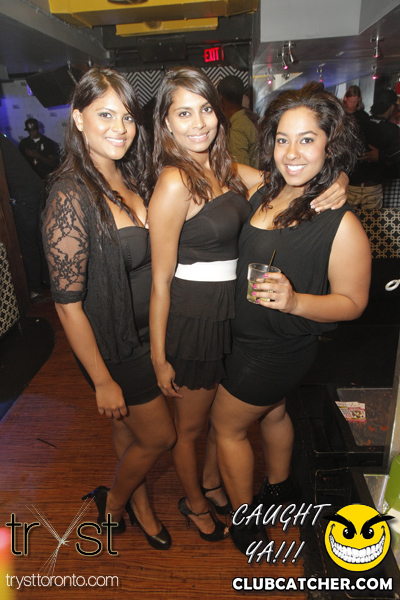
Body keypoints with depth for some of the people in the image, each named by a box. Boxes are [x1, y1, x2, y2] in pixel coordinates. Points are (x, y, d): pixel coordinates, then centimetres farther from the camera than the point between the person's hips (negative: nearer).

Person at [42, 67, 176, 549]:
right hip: (112, 344, -6)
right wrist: (102, 381, -16)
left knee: (129, 428, 25)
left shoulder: (132, 179, 2)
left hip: (148, 333, 7)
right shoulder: (71, 196, -23)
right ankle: (113, 502, 42)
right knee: (159, 436, 11)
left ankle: (139, 504, 51)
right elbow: (67, 303, -21)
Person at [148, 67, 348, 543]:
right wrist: (159, 359, -15)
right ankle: (194, 503, 47)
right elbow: (160, 281, -19)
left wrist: (334, 183, -15)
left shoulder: (223, 167, 4)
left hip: (230, 313, 8)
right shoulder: (174, 182, -20)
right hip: (193, 321, -8)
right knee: (189, 426, 17)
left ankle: (211, 485, 55)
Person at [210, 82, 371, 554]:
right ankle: (278, 489, 56)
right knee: (273, 412, 27)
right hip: (249, 335, 7)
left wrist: (294, 301, -32)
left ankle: (244, 520, 36)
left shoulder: (341, 224, -24)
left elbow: (352, 302, -18)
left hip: (278, 348, -7)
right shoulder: (263, 193, -4)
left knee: (226, 424, 10)